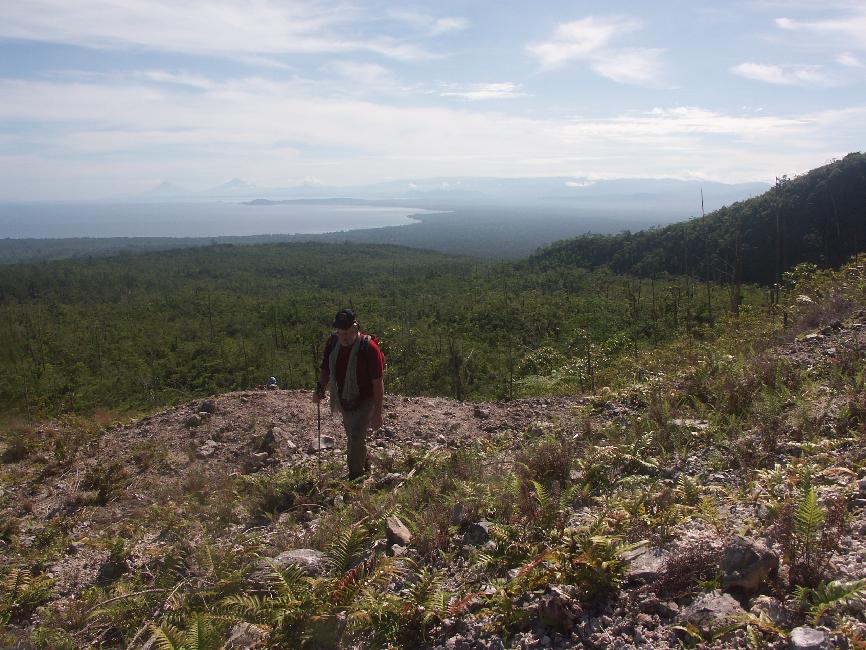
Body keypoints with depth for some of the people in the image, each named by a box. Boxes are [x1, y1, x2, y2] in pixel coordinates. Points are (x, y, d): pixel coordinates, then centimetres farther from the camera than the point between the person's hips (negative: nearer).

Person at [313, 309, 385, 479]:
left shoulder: (369, 348, -23)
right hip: (344, 402, 7)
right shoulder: (333, 342, -6)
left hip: (364, 402, -7)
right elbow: (325, 369, 9)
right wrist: (320, 388, -9)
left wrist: (377, 413, -19)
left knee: (356, 438, -16)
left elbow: (378, 382, -20)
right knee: (353, 438, 21)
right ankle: (365, 468, 43)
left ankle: (355, 477, -2)